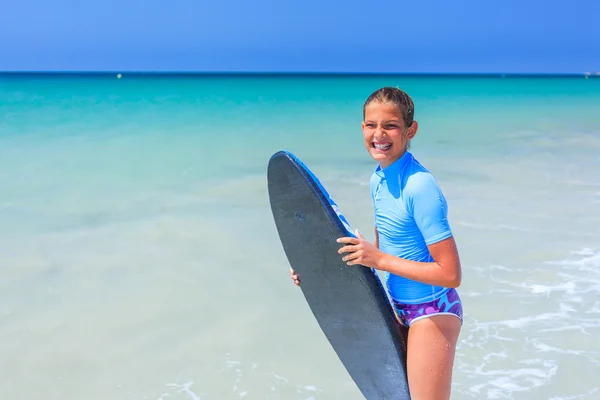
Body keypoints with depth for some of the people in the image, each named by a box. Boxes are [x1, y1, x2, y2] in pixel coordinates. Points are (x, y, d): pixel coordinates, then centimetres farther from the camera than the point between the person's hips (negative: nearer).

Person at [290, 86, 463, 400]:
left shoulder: (419, 187, -25)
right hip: (397, 308, 8)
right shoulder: (378, 180, 1)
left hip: (432, 312, -8)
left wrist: (380, 260, -25)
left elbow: (451, 274, -25)